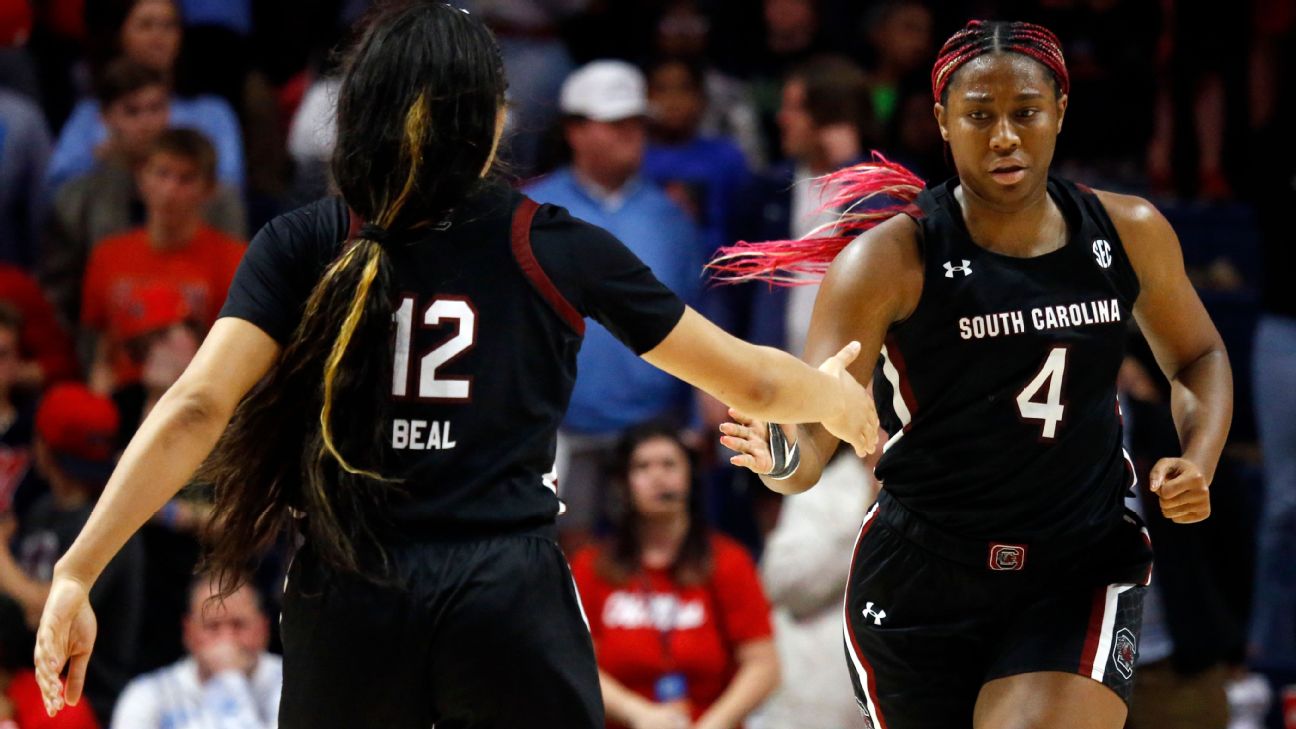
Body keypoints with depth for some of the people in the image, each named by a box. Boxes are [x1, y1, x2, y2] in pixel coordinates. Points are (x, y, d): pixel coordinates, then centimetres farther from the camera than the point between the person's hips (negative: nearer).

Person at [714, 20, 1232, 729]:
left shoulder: (1129, 234, -1)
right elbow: (812, 423, -22)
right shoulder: (891, 258, -13)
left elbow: (1198, 358, 18)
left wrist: (1198, 468, -1)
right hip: (924, 575, -1)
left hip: (1082, 571, 1)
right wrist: (784, 462, -45)